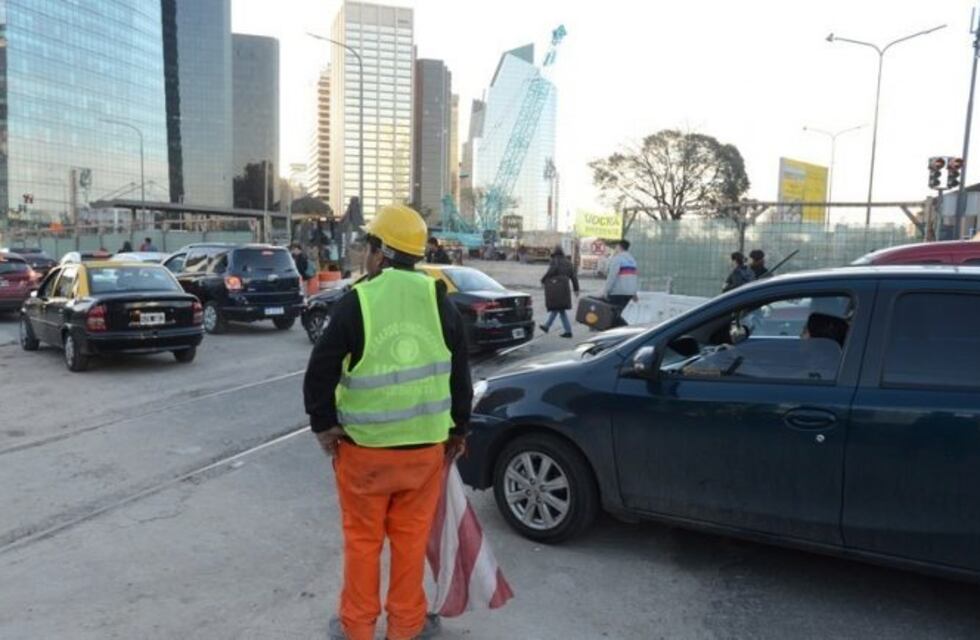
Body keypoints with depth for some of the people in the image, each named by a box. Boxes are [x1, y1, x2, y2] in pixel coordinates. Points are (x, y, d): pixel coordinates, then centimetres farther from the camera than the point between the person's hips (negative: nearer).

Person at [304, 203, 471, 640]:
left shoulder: (356, 302, -12)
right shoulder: (439, 301, -2)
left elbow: (320, 373, -13)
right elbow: (460, 372, 4)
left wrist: (323, 424, 1)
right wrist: (459, 428, 14)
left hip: (364, 446, -2)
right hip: (426, 444, 3)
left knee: (362, 539, 14)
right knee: (411, 538, 16)